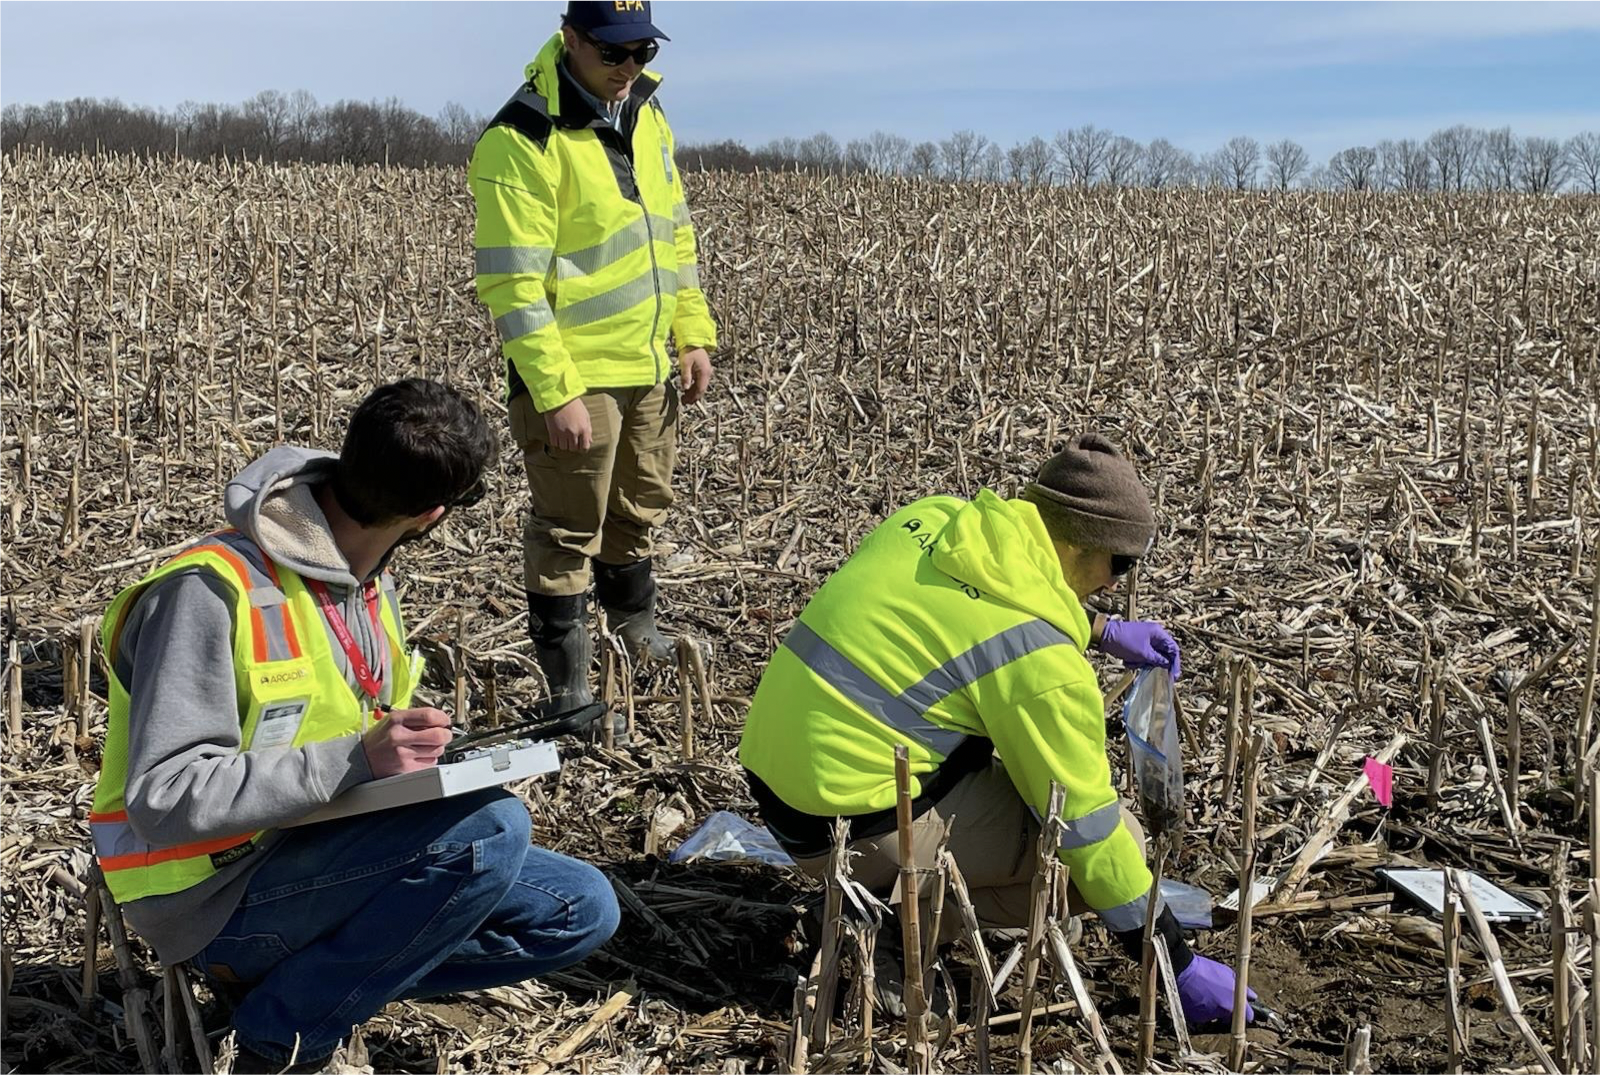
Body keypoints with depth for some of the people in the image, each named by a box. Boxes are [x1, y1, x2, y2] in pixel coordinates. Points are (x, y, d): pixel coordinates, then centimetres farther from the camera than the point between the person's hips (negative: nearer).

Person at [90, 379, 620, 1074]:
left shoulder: (369, 580, 4)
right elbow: (163, 801, -26)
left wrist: (418, 749, -5)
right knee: (489, 828, -27)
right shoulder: (210, 591, -22)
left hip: (323, 853, 8)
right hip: (213, 893, -8)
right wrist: (356, 760, -33)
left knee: (581, 911, 0)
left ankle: (299, 971, 0)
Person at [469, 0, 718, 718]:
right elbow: (512, 284, -22)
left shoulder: (646, 117, 7)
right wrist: (555, 393, -24)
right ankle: (568, 685, 19)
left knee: (642, 505, 23)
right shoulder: (522, 141, -19)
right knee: (569, 530, 5)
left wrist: (692, 334, 10)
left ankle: (635, 622, 47)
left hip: (649, 366, 8)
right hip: (574, 375, -7)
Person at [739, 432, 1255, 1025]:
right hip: (857, 829, -8)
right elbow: (1086, 825, -13)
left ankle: (892, 891, 14)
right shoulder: (1039, 656, -19)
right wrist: (1179, 966, -2)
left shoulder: (934, 514, 2)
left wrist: (1104, 631, 25)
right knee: (1115, 842, -3)